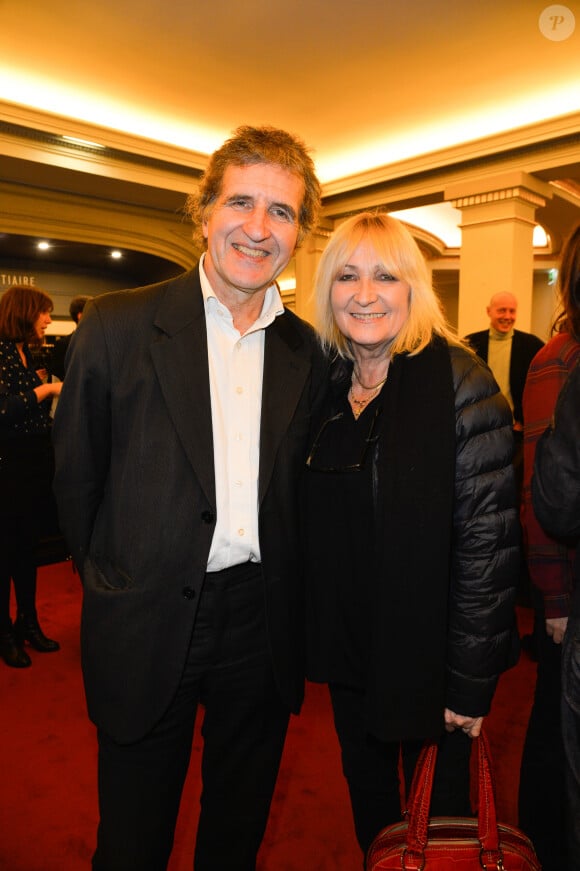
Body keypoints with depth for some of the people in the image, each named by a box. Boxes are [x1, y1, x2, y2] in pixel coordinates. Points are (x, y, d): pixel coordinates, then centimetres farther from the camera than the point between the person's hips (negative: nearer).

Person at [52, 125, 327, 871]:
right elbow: (75, 476, -2)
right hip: (147, 628, -2)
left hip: (261, 629, 3)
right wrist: (113, 582, 4)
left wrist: (276, 589, 7)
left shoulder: (307, 351, 1)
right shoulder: (116, 327, -9)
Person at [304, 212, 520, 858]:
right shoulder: (323, 385, -1)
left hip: (428, 656, -4)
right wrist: (312, 640, 4)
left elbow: (488, 538, -18)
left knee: (438, 815, 19)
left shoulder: (459, 382, -17)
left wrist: (472, 680, -15)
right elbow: (311, 531, 5)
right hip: (346, 650, 5)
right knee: (368, 806, 27)